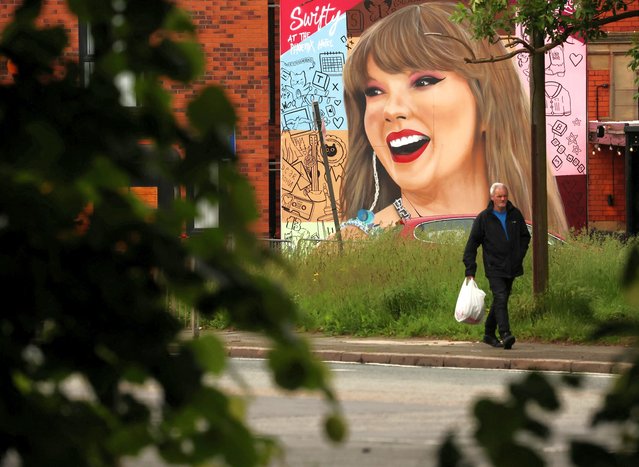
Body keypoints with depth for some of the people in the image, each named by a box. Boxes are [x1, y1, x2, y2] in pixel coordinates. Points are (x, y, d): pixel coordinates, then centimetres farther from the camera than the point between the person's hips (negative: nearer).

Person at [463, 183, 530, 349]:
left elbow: (525, 236, 22)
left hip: (511, 267, 5)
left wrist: (520, 255, 7)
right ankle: (505, 335, -27)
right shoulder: (483, 218, -4)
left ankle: (489, 334, 24)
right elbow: (472, 244, -2)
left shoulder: (515, 215, 7)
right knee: (500, 299, -18)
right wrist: (470, 270, -7)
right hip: (494, 268, -5)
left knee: (500, 301, 12)